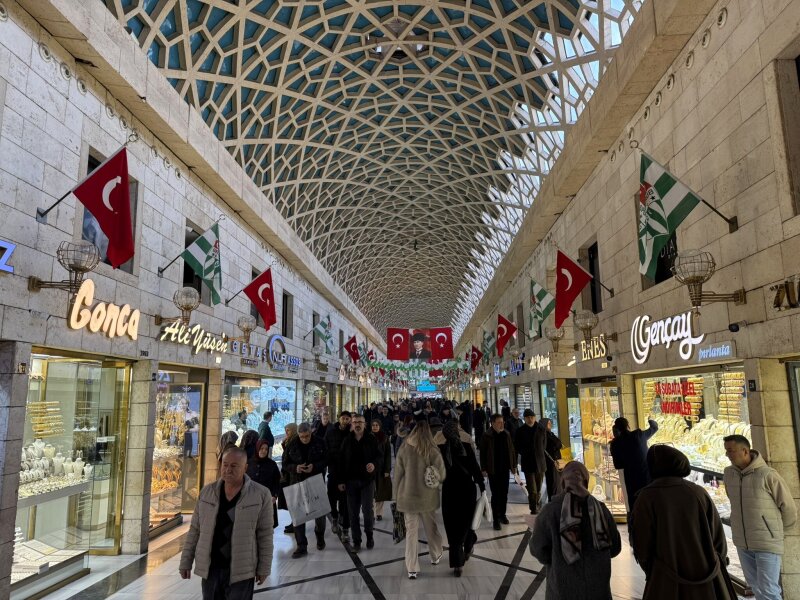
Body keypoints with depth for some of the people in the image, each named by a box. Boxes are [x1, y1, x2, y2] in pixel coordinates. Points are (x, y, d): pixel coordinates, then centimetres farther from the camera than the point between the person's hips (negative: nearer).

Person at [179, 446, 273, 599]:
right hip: (210, 568, 3)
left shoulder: (261, 495, -11)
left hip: (241, 571, -3)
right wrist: (186, 562, 6)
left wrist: (263, 568, -4)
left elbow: (265, 534, -6)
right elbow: (194, 530, 6)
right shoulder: (207, 492, -1)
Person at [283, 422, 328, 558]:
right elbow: (285, 464, 1)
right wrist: (295, 467, -19)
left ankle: (320, 537, 38)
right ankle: (301, 546, 11)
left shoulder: (319, 443, -7)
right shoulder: (292, 445, -4)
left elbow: (326, 460, -2)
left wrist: (315, 466, -21)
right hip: (297, 483, 1)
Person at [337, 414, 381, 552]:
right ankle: (356, 541, 18)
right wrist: (341, 480, 3)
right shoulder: (347, 441, 5)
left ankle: (369, 534, 21)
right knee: (353, 513, 6)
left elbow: (379, 455, 2)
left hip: (367, 480, -2)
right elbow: (341, 461, 6)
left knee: (367, 510, -5)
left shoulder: (371, 439, -1)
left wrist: (374, 464, -21)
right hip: (351, 481, 2)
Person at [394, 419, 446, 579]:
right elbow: (442, 476, -9)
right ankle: (436, 556, 40)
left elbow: (398, 474, -3)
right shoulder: (433, 451, -14)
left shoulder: (403, 449, -10)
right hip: (427, 497, 0)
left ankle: (412, 568, 7)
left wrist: (398, 492, 10)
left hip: (408, 496, 0)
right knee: (431, 527, 20)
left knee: (411, 531, 8)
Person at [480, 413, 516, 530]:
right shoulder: (487, 436, -10)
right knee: (495, 494, 0)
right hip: (493, 470, -4)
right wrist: (483, 469, -10)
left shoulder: (506, 434, 4)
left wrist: (514, 465, 9)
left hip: (505, 469, 4)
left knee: (504, 493, 13)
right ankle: (496, 519, 9)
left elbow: (511, 450, 10)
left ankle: (502, 514, 29)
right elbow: (483, 453, -8)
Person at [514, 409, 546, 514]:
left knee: (538, 489, 13)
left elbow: (544, 445, 12)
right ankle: (534, 509, -3)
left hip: (540, 463, 2)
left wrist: (539, 455, 8)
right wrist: (525, 453, 0)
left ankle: (536, 507, 26)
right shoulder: (520, 431, -3)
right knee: (532, 490, -9)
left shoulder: (541, 430, 0)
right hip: (528, 464, -2)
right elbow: (517, 447, 6)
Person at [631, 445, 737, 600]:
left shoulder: (647, 497, -11)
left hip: (668, 587, -3)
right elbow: (718, 536, 2)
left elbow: (641, 545, -9)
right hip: (708, 585, 3)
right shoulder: (698, 492, -3)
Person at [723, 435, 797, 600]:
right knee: (755, 585, 17)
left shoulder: (768, 474, -17)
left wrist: (774, 529, 8)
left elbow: (789, 508, -6)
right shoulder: (728, 474, 0)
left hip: (767, 543, -5)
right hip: (742, 542, 6)